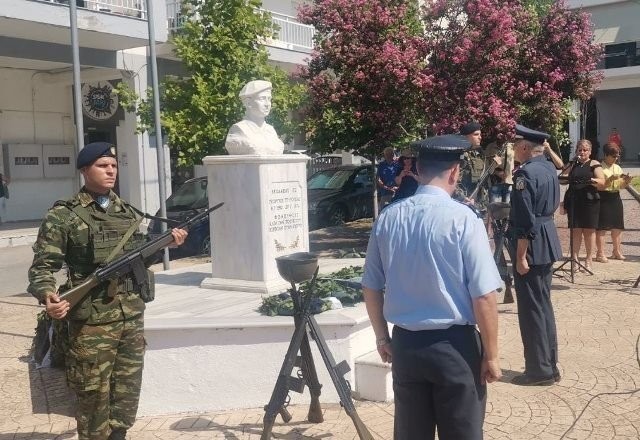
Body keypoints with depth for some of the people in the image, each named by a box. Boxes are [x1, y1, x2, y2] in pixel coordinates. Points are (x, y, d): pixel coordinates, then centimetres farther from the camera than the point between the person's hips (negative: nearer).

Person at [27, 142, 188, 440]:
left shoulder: (127, 212, 10)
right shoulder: (63, 215, -7)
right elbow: (42, 265, -10)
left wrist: (167, 242, 6)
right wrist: (47, 295, -29)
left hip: (132, 317, 5)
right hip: (92, 322, -5)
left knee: (127, 391, 15)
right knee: (94, 395, 4)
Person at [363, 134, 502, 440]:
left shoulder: (388, 218, -2)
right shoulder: (462, 219, -15)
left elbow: (371, 287, 5)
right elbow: (483, 297, -15)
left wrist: (382, 337, 18)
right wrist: (491, 355, -4)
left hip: (404, 343, 4)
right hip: (455, 346, -4)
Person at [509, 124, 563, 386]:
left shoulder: (525, 172, -18)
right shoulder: (549, 168, 10)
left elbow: (525, 220, -21)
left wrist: (520, 256, -19)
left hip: (532, 244, -9)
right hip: (548, 239, 9)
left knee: (530, 307, 0)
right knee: (543, 303, 16)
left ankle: (539, 370, 7)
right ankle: (550, 365, 24)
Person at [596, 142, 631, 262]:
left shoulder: (618, 168, 13)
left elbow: (621, 186, 14)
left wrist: (627, 181, -6)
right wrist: (611, 178, -27)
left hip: (615, 198, 7)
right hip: (603, 198, -7)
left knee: (617, 227, 10)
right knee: (602, 227, -4)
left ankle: (617, 252, 22)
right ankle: (600, 253, 0)